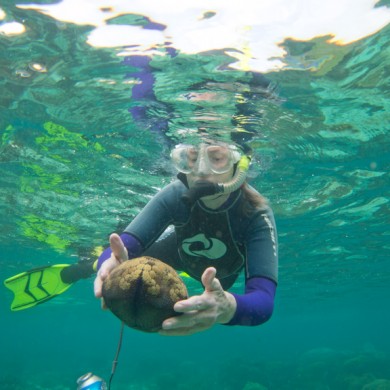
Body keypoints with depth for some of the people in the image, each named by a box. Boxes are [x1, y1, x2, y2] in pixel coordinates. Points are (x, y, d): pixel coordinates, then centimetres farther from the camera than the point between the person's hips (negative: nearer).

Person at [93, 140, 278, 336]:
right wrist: (111, 263, -71)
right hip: (183, 251, 0)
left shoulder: (257, 214, -45)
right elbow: (124, 245, -46)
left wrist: (229, 307, -79)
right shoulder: (176, 195, -41)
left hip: (224, 268, 0)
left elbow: (264, 299, -55)